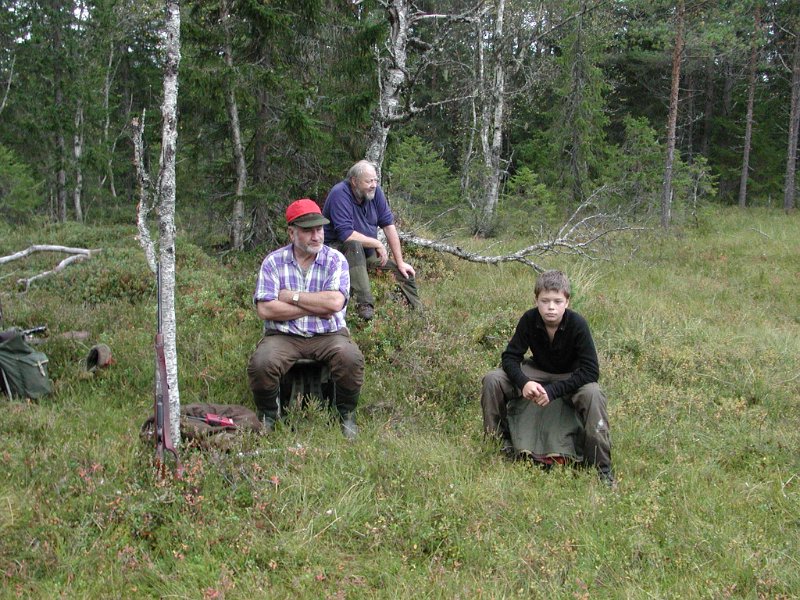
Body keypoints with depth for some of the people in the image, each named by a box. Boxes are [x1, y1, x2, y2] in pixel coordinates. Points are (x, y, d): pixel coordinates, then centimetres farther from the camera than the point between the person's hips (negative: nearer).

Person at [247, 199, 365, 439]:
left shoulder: (335, 259, 1)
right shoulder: (273, 261, 1)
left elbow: (335, 302, -16)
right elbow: (265, 310, -10)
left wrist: (291, 296, -10)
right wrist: (314, 308, -10)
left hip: (328, 335, 0)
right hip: (283, 336, 0)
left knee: (351, 358, -30)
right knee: (260, 364, -29)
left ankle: (346, 415, -1)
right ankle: (268, 415, 3)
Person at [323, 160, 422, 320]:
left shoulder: (375, 191, -5)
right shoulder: (340, 194, -24)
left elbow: (389, 224, -4)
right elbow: (346, 234, -31)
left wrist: (400, 263, -6)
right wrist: (377, 244, -21)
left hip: (367, 250, 7)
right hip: (337, 247, -7)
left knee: (406, 271, -1)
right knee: (354, 246, -39)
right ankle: (364, 305, -42)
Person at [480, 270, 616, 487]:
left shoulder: (577, 324, -26)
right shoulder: (529, 320, -18)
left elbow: (591, 371, -28)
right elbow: (510, 356, -14)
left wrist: (553, 390, -36)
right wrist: (523, 382, -35)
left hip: (571, 378, -3)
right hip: (537, 372, 3)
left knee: (592, 393, -37)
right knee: (492, 380, -20)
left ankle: (603, 467, -27)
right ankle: (497, 440, 0)